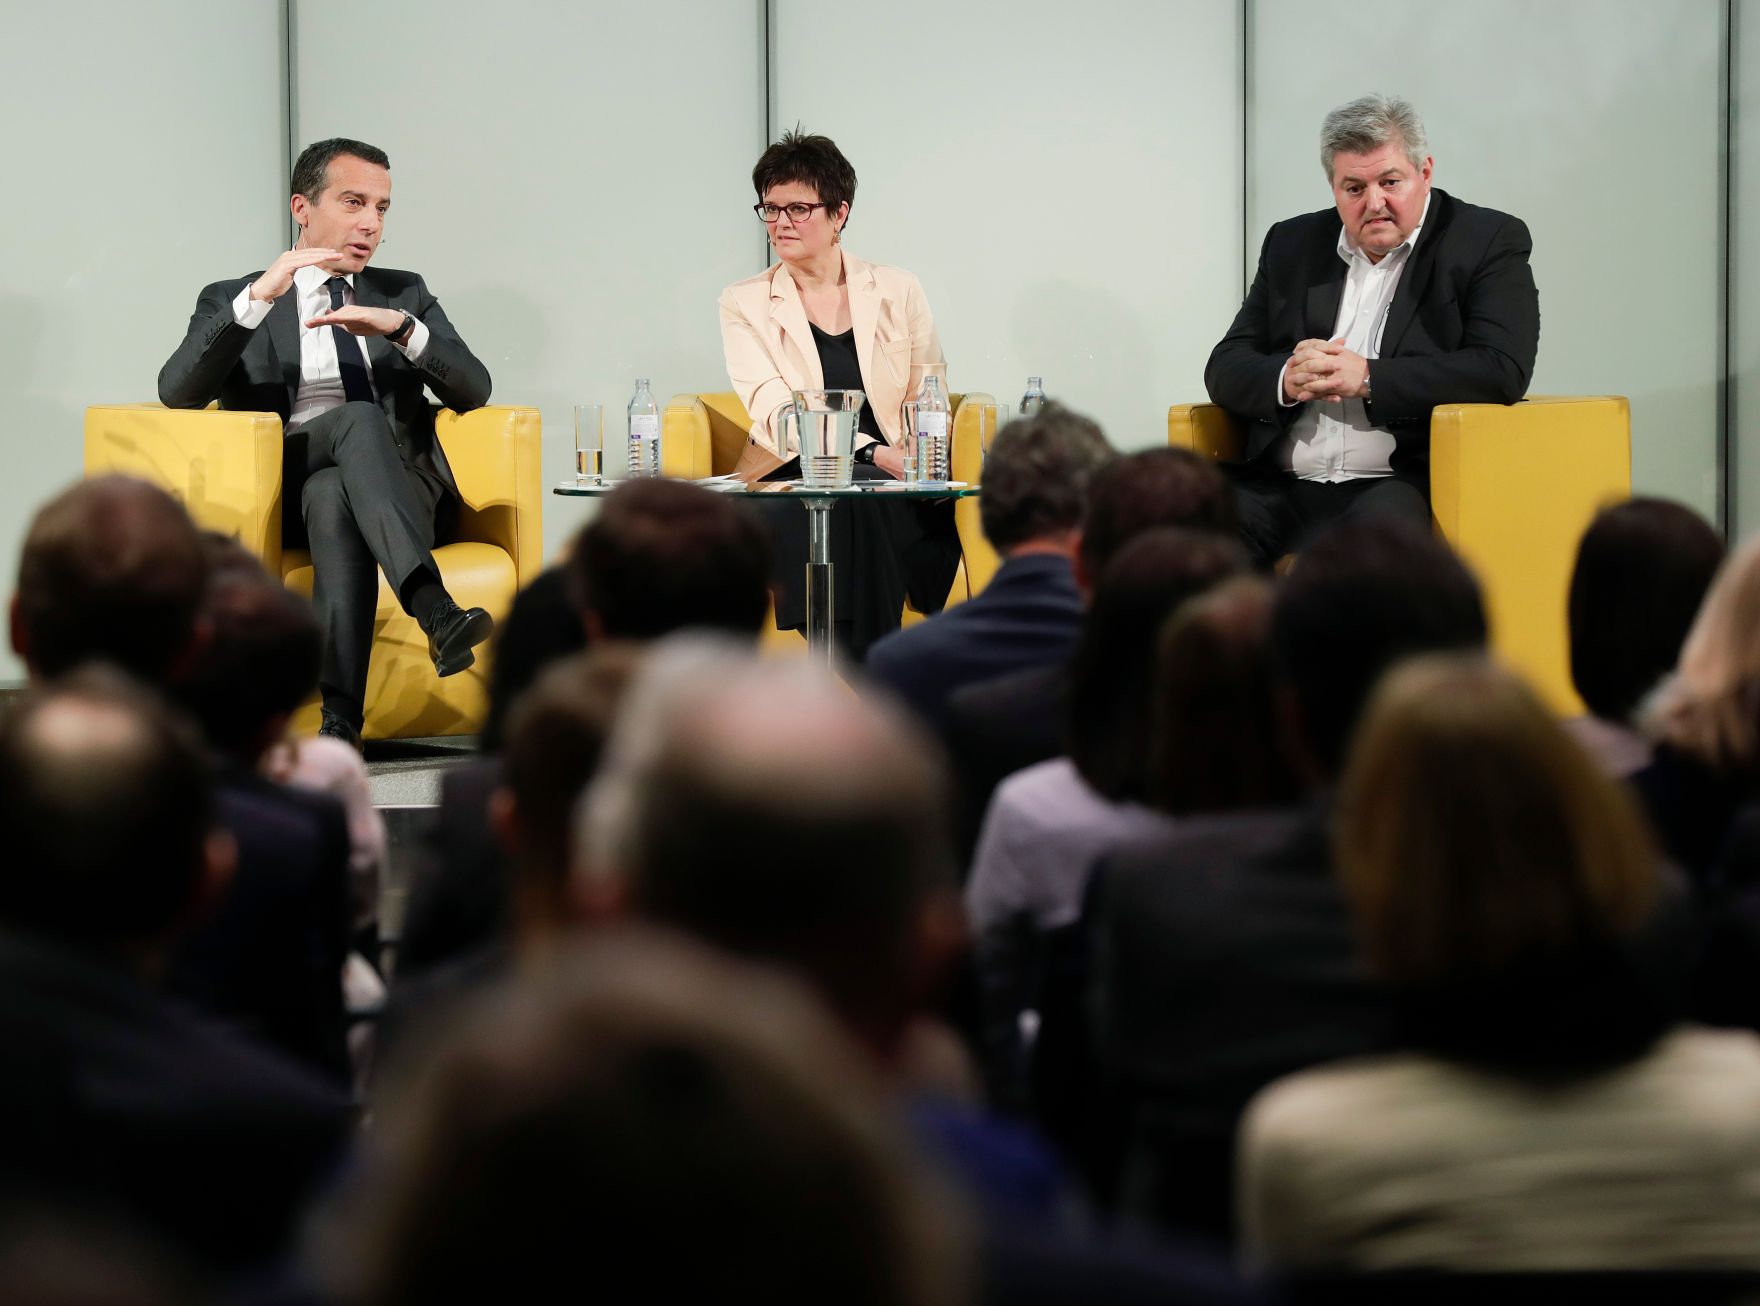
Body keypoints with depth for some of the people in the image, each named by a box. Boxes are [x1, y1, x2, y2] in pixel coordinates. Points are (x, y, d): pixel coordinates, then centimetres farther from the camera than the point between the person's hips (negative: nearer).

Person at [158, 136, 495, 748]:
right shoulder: (232, 302, 16)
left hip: (400, 489, 2)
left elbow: (472, 391, 7)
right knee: (359, 418, -36)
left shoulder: (405, 294, 23)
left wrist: (400, 327, -12)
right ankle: (436, 612, -56)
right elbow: (177, 392, -5)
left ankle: (341, 721, -52)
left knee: (334, 496, -36)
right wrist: (259, 297, -16)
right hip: (280, 499, -2)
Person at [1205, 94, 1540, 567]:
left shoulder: (1489, 241, 5)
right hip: (1284, 486, 4)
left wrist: (1367, 378, -13)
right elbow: (1225, 369, 15)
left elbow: (1503, 369, -9)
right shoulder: (1292, 244, 19)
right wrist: (1287, 379, -9)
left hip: (1400, 483, -4)